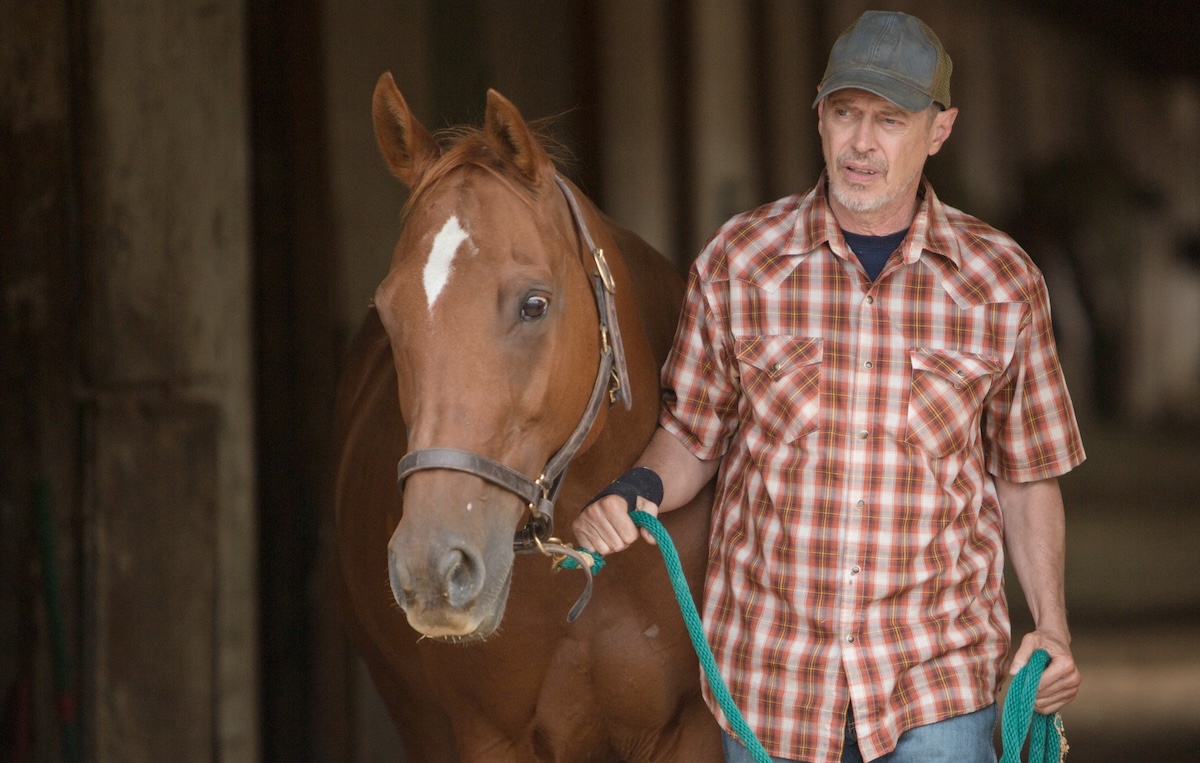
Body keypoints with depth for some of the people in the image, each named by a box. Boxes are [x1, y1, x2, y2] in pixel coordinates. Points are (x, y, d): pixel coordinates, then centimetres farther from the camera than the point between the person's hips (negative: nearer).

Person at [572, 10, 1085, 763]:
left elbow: (1026, 475, 9)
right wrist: (636, 492, -12)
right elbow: (692, 437, 10)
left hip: (937, 673, -1)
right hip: (772, 667, 1)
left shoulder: (1002, 283, 0)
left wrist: (1052, 624, -3)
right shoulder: (739, 264, 0)